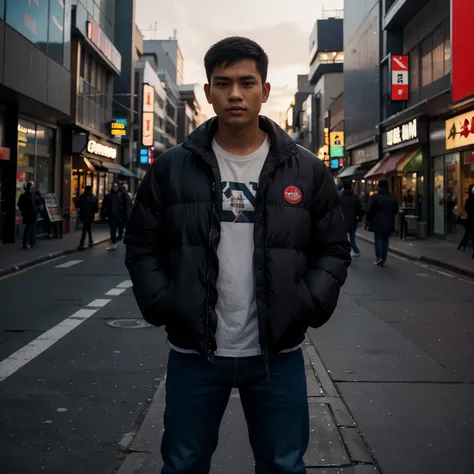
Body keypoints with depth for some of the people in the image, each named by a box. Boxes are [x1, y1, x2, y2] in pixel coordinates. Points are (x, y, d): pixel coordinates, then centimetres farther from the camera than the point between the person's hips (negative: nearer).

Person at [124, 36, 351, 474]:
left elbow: (333, 251, 6)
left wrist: (306, 307, -8)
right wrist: (162, 306, -7)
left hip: (278, 355, 0)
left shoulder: (307, 170, 1)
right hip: (193, 353, 0)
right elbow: (142, 246, 6)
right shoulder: (171, 167, 0)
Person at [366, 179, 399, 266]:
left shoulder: (375, 197, -10)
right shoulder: (393, 198, 4)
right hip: (389, 223, 3)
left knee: (378, 240, 6)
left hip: (377, 222, -3)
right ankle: (384, 259, 9)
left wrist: (369, 220, 3)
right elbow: (396, 210, 11)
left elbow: (370, 210, -10)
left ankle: (378, 257, -4)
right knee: (385, 240, 8)